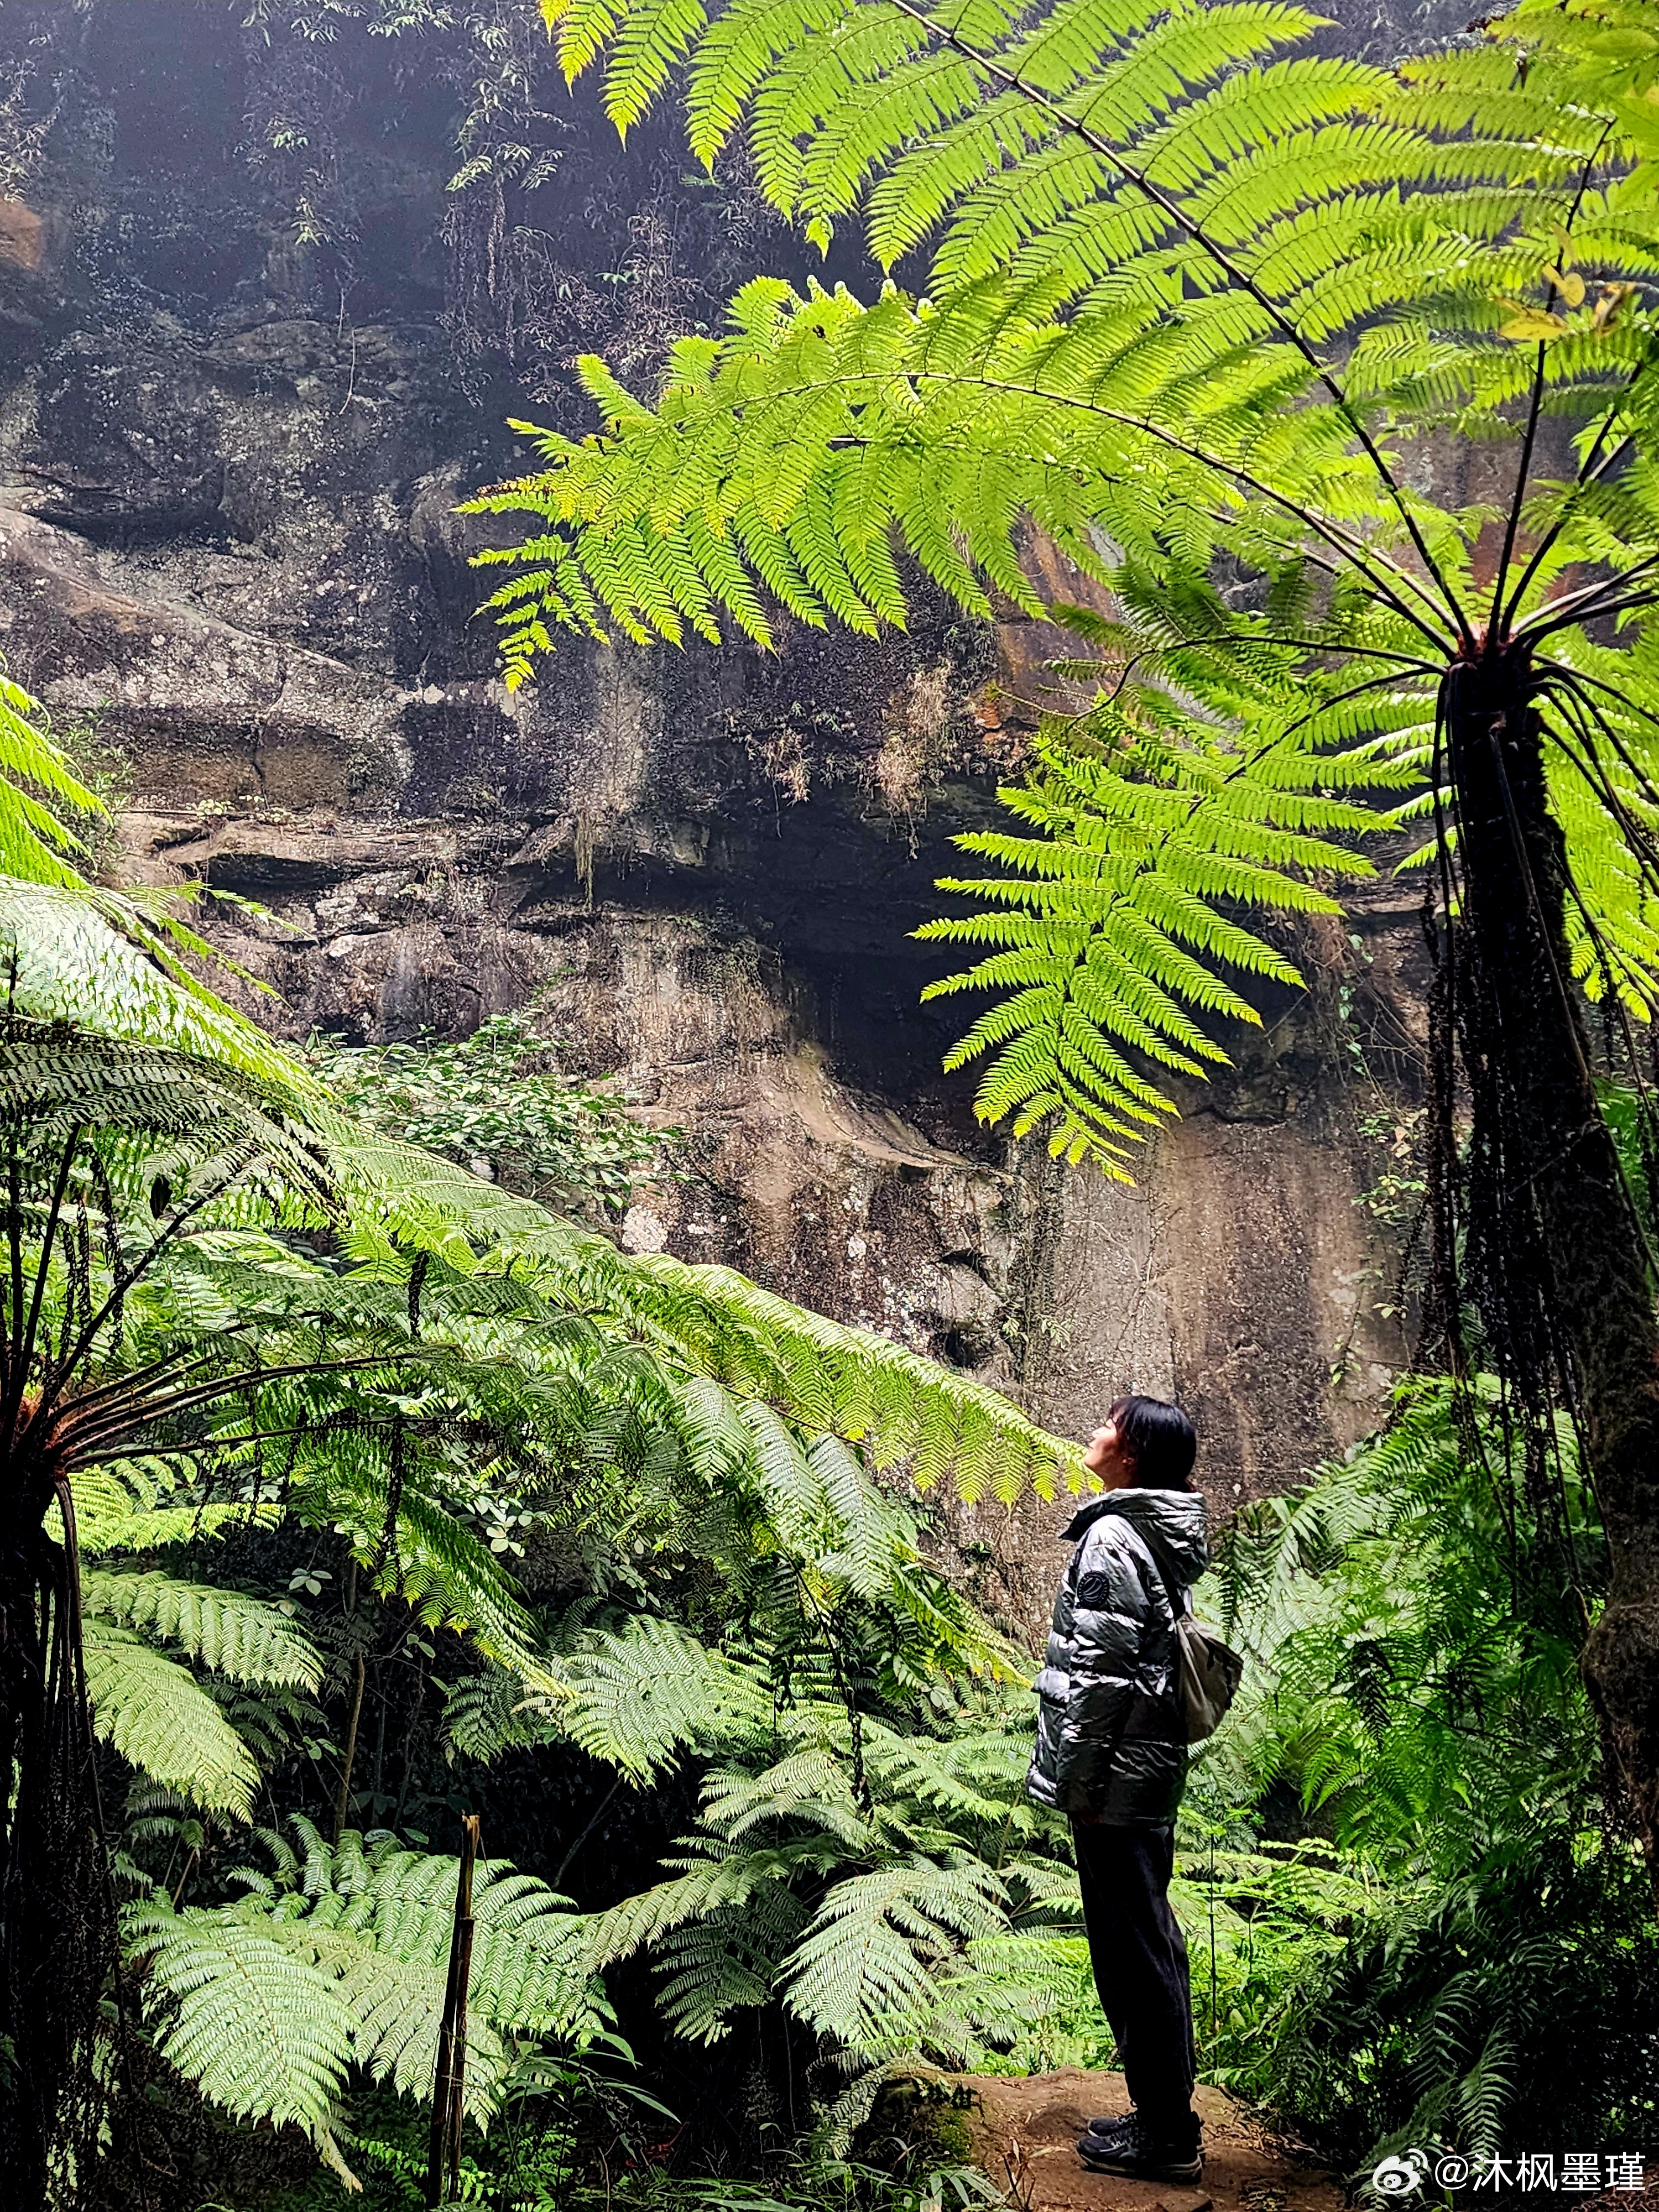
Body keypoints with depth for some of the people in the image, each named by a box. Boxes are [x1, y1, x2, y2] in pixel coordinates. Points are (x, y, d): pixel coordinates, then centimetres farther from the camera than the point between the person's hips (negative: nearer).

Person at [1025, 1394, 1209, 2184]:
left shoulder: (1112, 1537, -17)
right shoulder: (1166, 1536, 12)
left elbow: (1099, 1671, -21)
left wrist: (1075, 1779, -15)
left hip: (1116, 1776, -10)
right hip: (1154, 1769, 10)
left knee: (1132, 1951, 0)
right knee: (1152, 1944, 17)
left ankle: (1165, 2134, 9)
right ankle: (1167, 2115, 27)